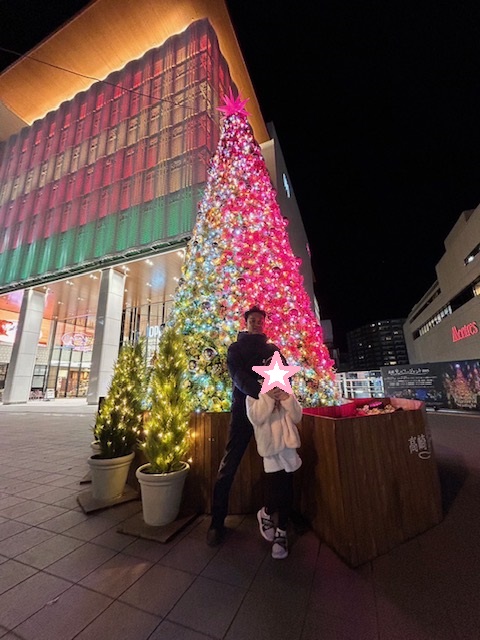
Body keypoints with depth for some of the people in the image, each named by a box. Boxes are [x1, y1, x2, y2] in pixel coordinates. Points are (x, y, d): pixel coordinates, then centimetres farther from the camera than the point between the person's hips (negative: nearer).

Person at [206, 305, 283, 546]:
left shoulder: (273, 349, 15)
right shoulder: (236, 348, 5)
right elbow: (238, 376, -13)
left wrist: (281, 391, -19)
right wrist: (260, 392, -31)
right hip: (243, 409, -2)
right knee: (229, 465, -1)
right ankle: (217, 522, 14)